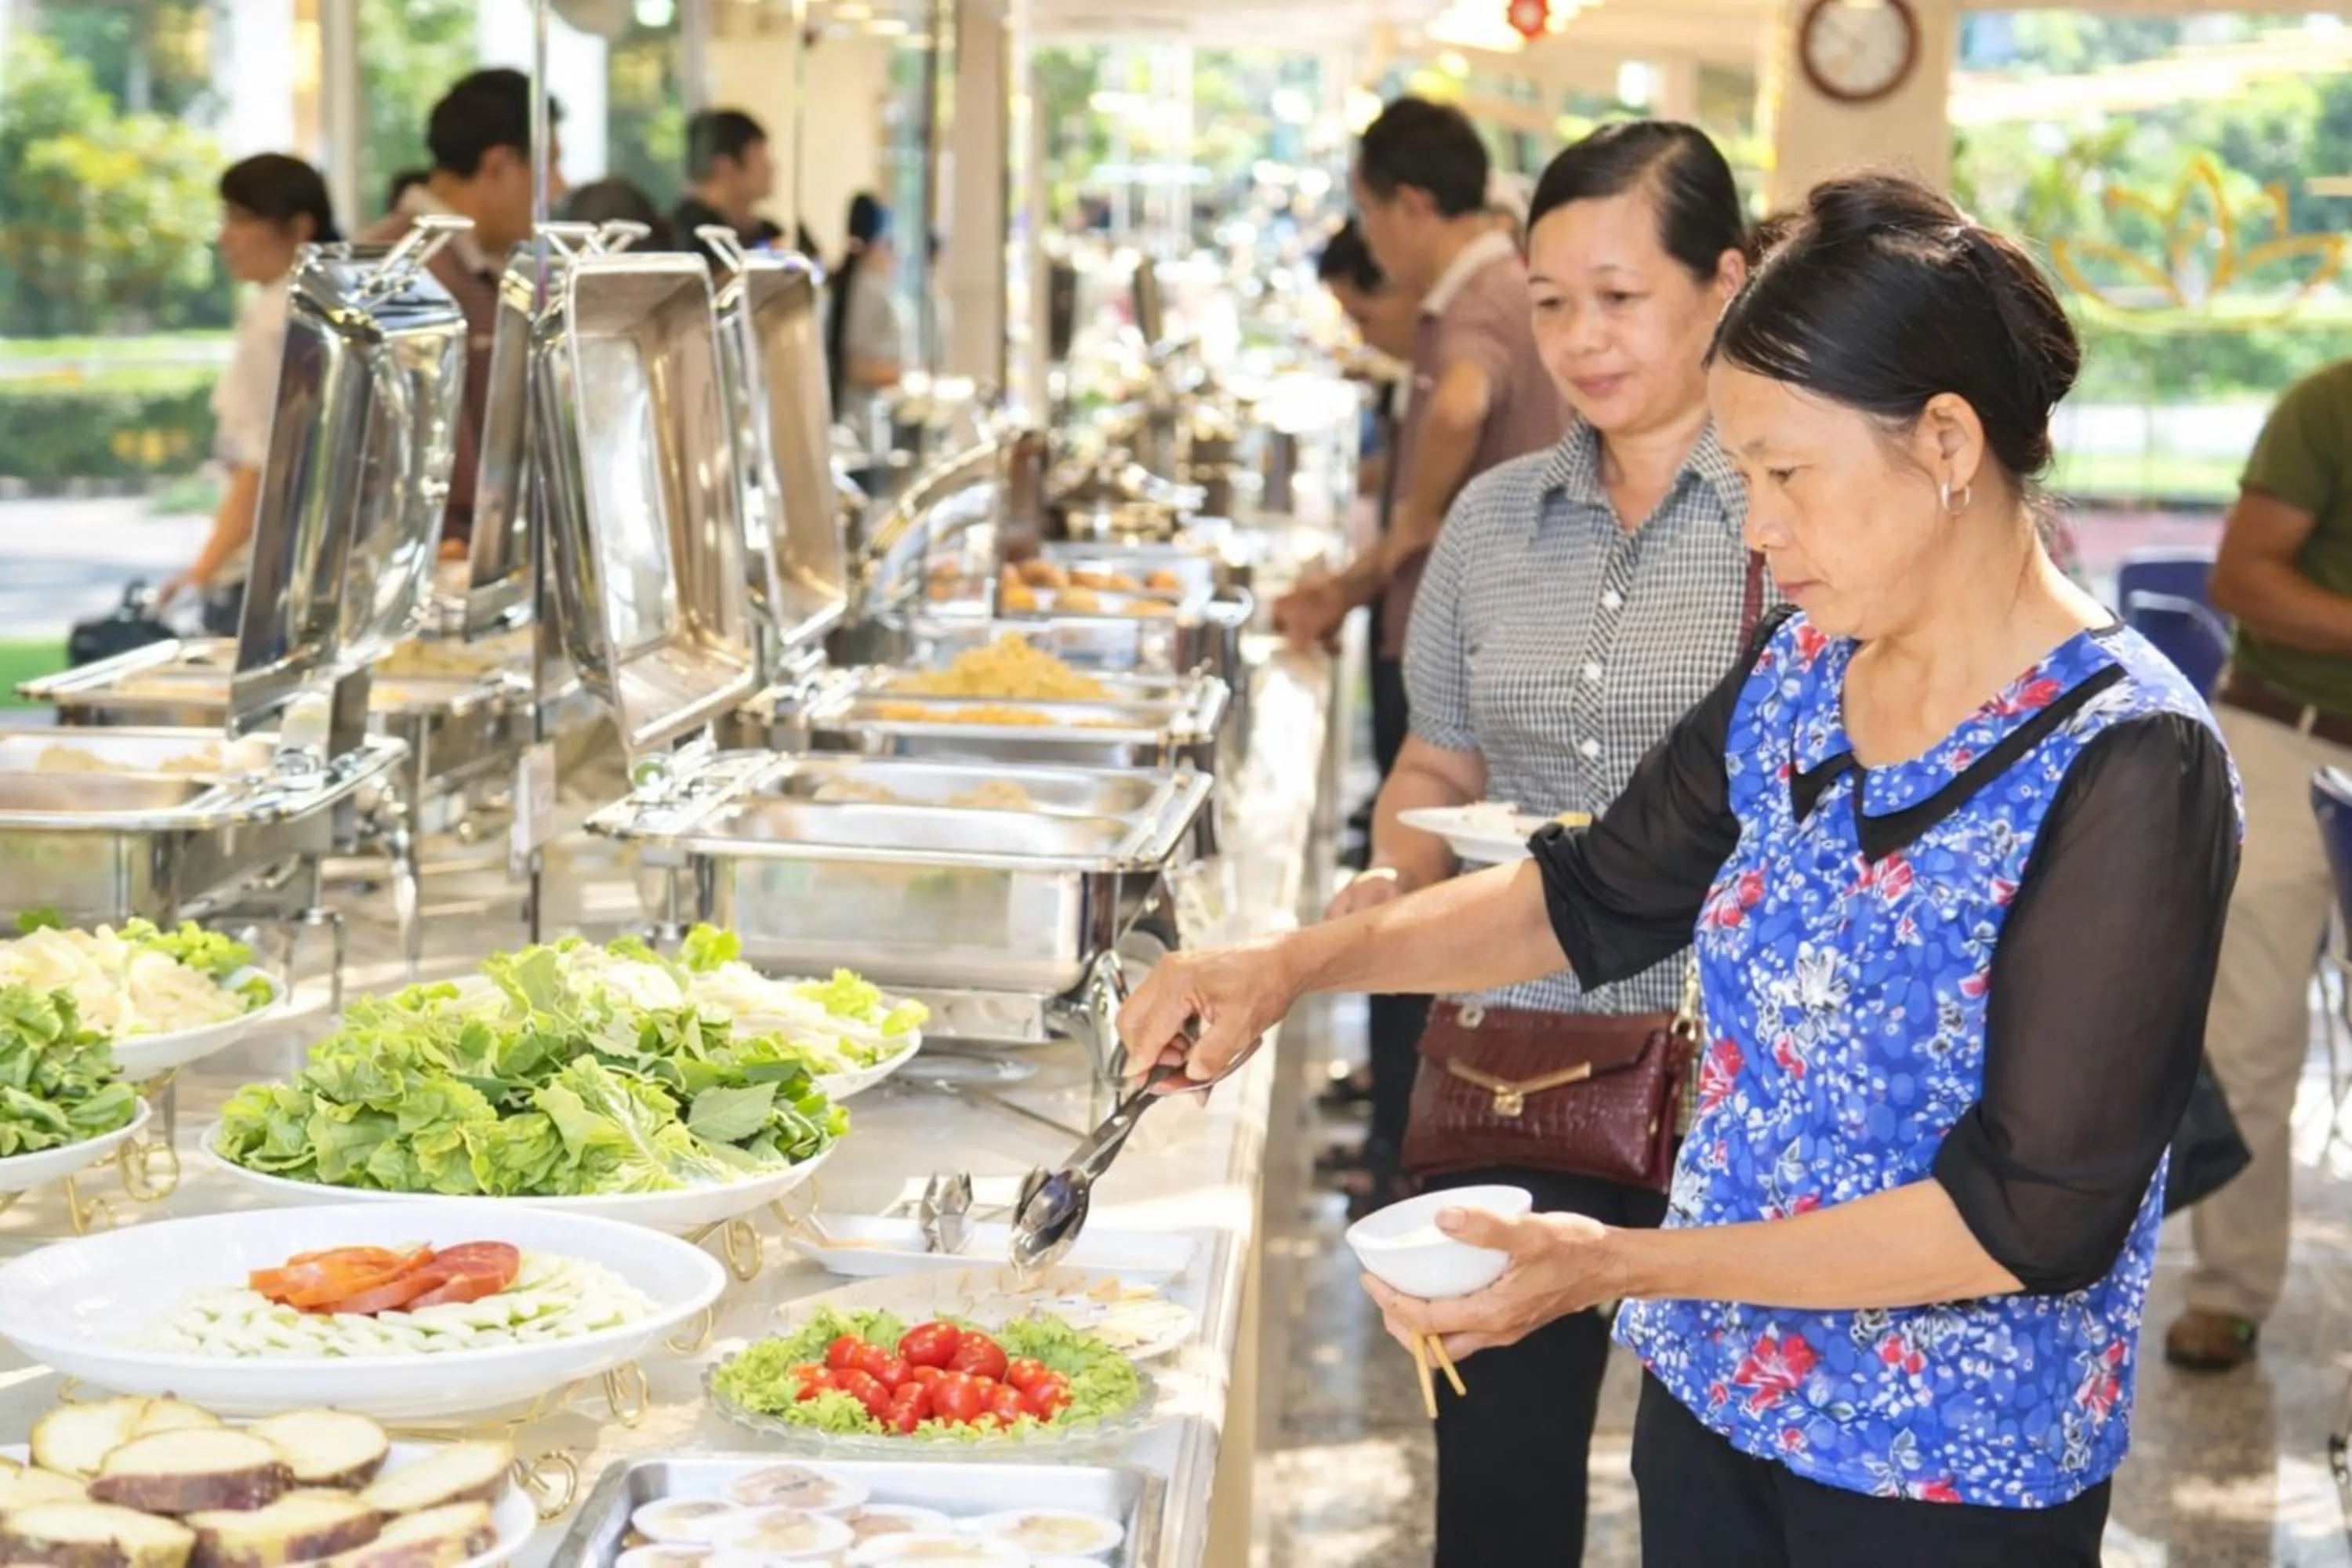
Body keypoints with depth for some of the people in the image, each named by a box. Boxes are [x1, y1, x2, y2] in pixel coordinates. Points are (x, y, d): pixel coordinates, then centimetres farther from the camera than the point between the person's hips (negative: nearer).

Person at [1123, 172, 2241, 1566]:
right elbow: (1602, 892, 13)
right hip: (1707, 1400, 6)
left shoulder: (2128, 767, -22)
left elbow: (2037, 1216, -22)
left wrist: (1624, 1265, -24)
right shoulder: (1803, 671, -1)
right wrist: (1298, 964, 0)